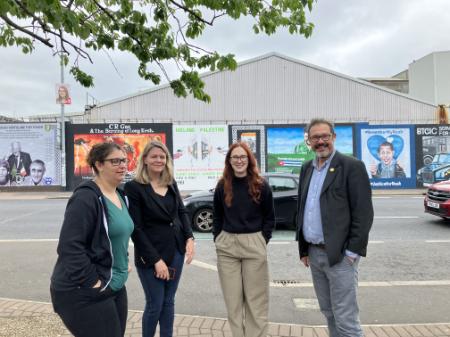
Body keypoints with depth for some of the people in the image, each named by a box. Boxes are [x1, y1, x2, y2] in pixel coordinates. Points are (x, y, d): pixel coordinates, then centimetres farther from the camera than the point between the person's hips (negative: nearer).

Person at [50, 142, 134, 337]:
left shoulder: (120, 196, 9)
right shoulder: (86, 198, -20)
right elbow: (69, 246, -25)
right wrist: (92, 282, -22)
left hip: (115, 286, 9)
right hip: (84, 293, -9)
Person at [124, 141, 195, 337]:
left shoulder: (171, 183, 6)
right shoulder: (134, 187, -11)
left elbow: (182, 212, 14)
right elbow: (135, 229, -13)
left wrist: (189, 238, -3)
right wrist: (156, 259, -15)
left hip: (176, 251, 5)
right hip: (150, 255, -5)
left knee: (169, 302, 15)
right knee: (154, 305, 5)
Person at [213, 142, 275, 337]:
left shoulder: (261, 185, -2)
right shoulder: (222, 186, 4)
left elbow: (269, 217, 4)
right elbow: (217, 217, 12)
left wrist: (263, 240, -3)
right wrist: (218, 239, 4)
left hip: (254, 245, -2)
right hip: (226, 246, 2)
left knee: (256, 299, 5)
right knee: (232, 299, 9)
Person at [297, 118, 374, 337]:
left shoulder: (352, 167, -8)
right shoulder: (307, 169, 12)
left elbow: (363, 213, -11)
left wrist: (352, 252, -14)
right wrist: (304, 249, 13)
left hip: (340, 255, -6)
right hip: (314, 254, 6)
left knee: (345, 319, -1)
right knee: (328, 313, 16)